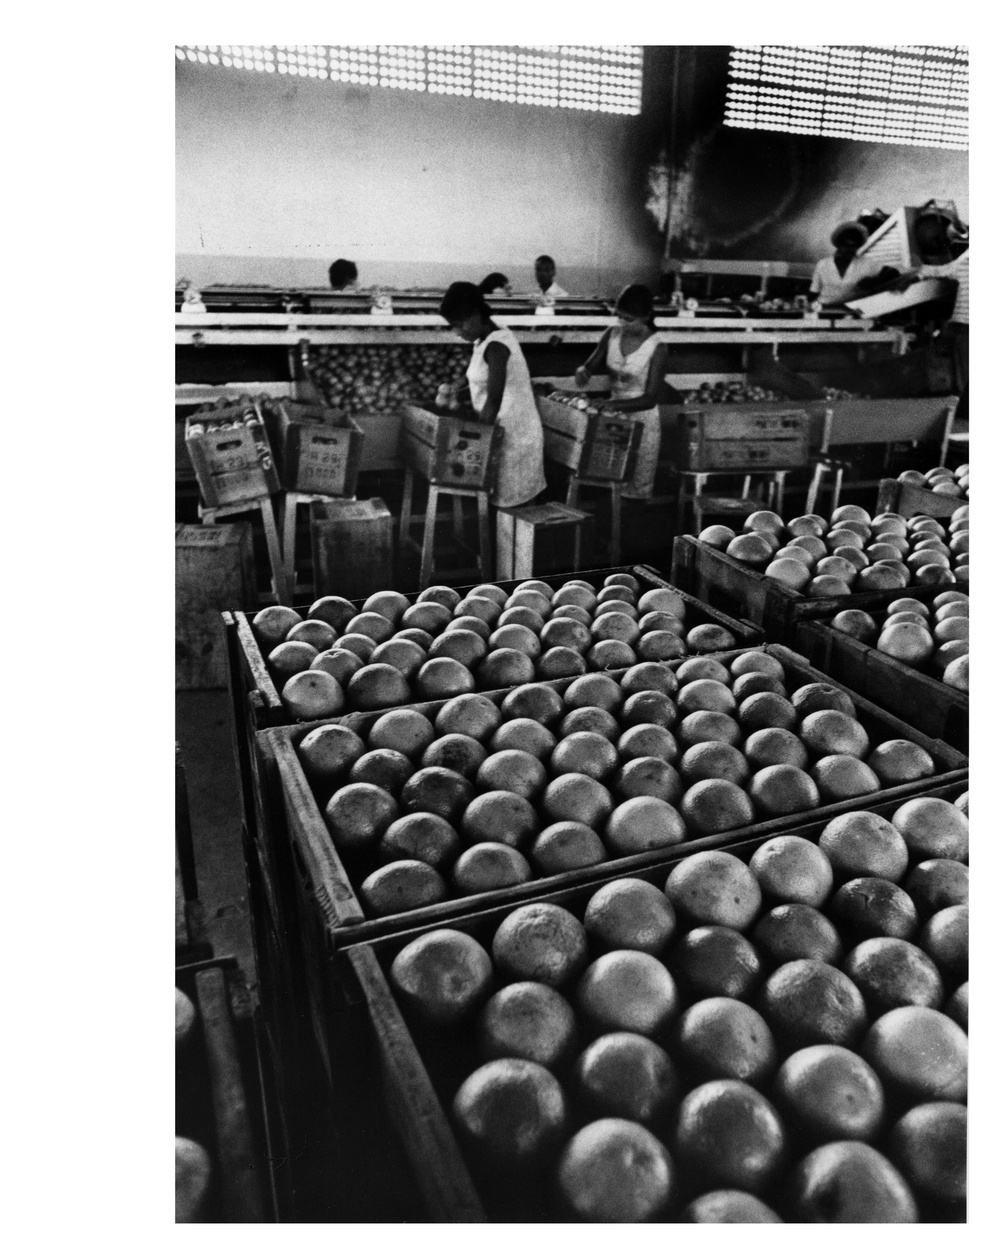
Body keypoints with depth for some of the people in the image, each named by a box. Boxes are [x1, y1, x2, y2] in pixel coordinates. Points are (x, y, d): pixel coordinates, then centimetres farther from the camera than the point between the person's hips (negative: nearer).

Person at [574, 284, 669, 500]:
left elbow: (650, 399, -17)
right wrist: (583, 371, -17)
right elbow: (591, 365, 8)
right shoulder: (612, 334, -2)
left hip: (641, 421, -4)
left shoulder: (657, 348, -16)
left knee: (634, 493, 2)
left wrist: (611, 405, -27)